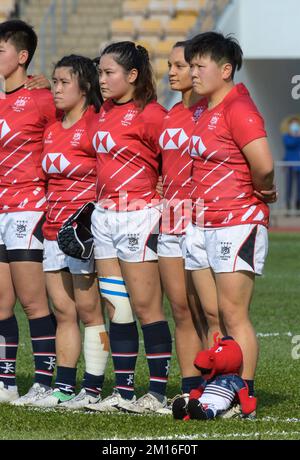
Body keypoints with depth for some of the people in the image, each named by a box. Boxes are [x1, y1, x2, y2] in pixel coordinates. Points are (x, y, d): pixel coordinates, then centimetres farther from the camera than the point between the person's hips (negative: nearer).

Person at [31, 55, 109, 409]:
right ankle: (64, 386, 10)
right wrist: (47, 217, 15)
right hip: (53, 230, 8)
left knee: (88, 311, -4)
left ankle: (93, 389, -1)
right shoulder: (51, 131, 14)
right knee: (63, 311, 8)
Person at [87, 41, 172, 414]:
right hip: (104, 214, 8)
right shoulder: (103, 113, 13)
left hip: (139, 215, -8)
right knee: (115, 307, 8)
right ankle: (124, 391, 11)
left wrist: (160, 203, -7)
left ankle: (158, 393, 1)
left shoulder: (150, 115, -12)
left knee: (146, 307, -4)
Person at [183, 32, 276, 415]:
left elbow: (263, 166, -23)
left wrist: (260, 192, -6)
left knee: (234, 315, -6)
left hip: (238, 222, -9)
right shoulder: (205, 111, 14)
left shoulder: (238, 109, -14)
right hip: (203, 223, 9)